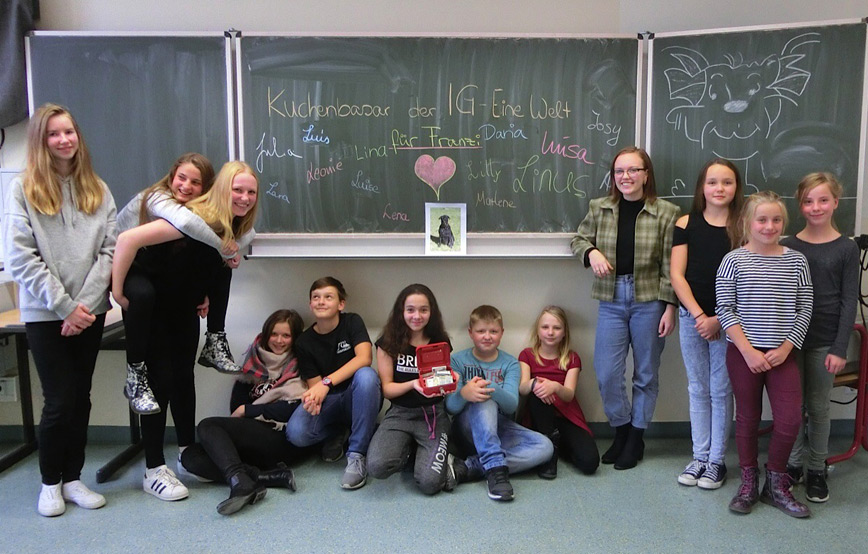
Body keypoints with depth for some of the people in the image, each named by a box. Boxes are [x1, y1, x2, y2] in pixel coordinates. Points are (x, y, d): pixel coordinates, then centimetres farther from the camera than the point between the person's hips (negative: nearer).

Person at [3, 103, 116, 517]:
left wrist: (85, 302, -10)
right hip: (44, 313, -3)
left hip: (90, 311, 3)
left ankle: (73, 478, 23)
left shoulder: (96, 189, 7)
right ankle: (50, 482, 21)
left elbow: (110, 250, 1)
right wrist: (65, 306, -13)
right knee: (60, 401, 0)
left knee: (81, 397, 9)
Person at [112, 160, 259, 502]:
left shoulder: (232, 228, -4)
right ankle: (154, 471, 6)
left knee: (183, 377, 13)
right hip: (151, 306, -7)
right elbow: (129, 239, -36)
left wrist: (201, 298, 1)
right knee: (160, 381, -6)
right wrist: (118, 292, -29)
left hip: (184, 310, 7)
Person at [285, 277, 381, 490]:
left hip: (359, 400, -2)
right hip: (328, 402, 2)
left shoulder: (352, 322, -6)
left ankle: (356, 456, -26)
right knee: (296, 432, -29)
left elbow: (364, 358, -23)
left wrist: (326, 382, -33)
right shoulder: (305, 342, 0)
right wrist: (313, 397, -29)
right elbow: (314, 384, -4)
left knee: (366, 375, -36)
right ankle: (341, 433, 7)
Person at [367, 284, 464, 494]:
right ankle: (409, 448, 5)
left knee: (429, 482, -23)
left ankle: (443, 457, 11)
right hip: (400, 413, 1)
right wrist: (413, 384, -20)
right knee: (377, 466, -27)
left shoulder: (440, 342, 4)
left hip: (433, 414, 0)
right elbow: (386, 388, -1)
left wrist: (451, 380, -12)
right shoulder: (388, 343, -1)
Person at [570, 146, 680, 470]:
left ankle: (636, 438, 27)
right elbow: (579, 240, 17)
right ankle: (621, 429, 27)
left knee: (645, 374, 10)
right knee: (606, 375, 2)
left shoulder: (666, 213, -4)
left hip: (649, 301, -2)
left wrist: (670, 307, -7)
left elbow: (670, 266, -4)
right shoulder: (599, 208, 4)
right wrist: (591, 252, -6)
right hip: (611, 301, 2)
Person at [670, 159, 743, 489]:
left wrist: (718, 319, -12)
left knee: (721, 390, 6)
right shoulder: (686, 224, 2)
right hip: (692, 316, 2)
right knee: (697, 389, 10)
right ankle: (699, 456, 22)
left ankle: (717, 461, 18)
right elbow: (676, 275, -1)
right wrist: (698, 315, -9)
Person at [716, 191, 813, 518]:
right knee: (748, 418, 10)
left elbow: (804, 310, 4)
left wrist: (785, 349, -6)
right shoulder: (734, 260, -4)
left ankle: (776, 484, 19)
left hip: (782, 354, 2)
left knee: (790, 419, -3)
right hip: (743, 353, -2)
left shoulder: (796, 261, 3)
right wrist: (748, 351, -12)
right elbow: (725, 311, -7)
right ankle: (749, 482, 26)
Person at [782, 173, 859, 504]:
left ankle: (816, 470, 24)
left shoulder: (846, 249, -2)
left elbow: (849, 302, -3)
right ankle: (794, 464, 24)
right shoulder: (787, 247, 2)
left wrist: (840, 349, -8)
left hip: (824, 342, -1)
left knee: (818, 407, 9)